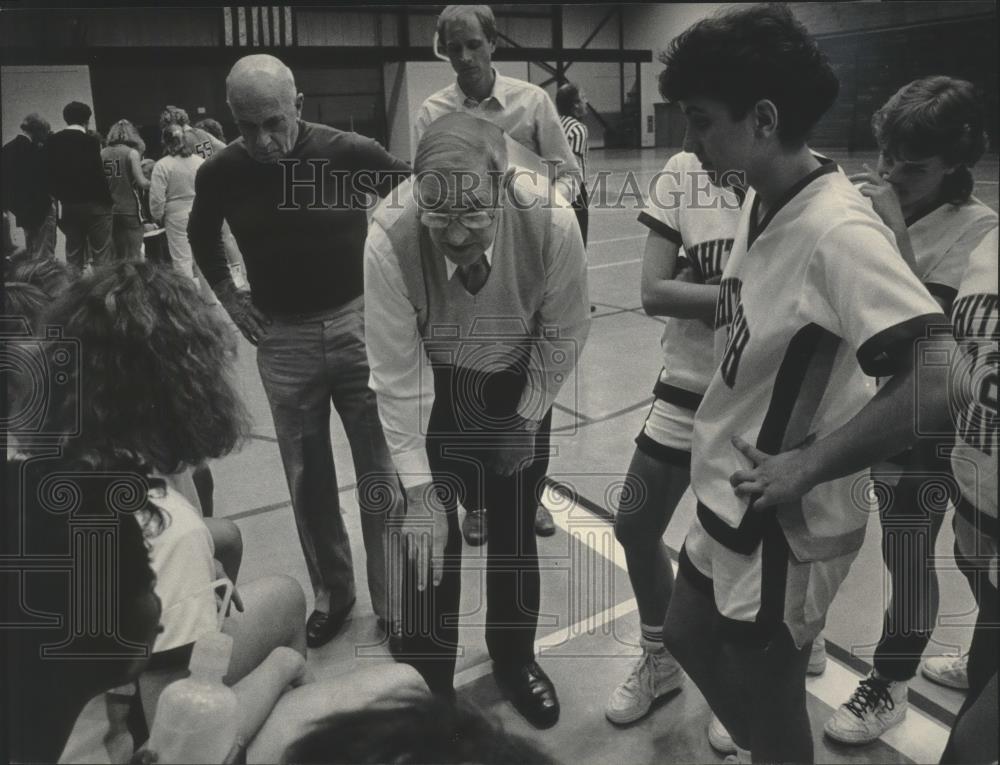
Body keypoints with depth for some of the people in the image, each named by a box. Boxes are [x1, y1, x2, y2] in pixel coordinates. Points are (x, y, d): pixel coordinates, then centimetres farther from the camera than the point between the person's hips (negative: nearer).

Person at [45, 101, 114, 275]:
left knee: (73, 254, 11)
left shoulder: (52, 142, 4)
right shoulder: (91, 141, -13)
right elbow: (98, 174, -17)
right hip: (94, 204, -5)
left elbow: (50, 175, 7)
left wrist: (60, 196, 17)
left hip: (68, 205, 6)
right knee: (101, 254, -2)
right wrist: (108, 199, -7)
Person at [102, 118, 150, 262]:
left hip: (109, 211, 5)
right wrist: (150, 183, 8)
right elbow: (141, 182, -12)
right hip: (129, 211, -5)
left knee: (118, 255, 15)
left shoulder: (102, 153, 4)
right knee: (133, 256, -1)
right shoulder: (132, 153, -7)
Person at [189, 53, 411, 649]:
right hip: (282, 338, 2)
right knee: (307, 477, 11)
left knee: (381, 470, 3)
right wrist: (229, 297, 7)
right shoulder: (221, 174, -5)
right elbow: (201, 235, 17)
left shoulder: (349, 152, -13)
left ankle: (393, 601, 19)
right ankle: (332, 593, 30)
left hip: (358, 322, -2)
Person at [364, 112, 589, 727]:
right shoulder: (389, 240, -34)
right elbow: (397, 374, -26)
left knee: (516, 528, 14)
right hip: (431, 387, -1)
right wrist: (420, 490, -23)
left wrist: (527, 416, -6)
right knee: (429, 536, -2)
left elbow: (565, 333, -13)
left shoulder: (552, 225, -32)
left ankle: (515, 659, 41)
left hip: (518, 386, 2)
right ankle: (426, 684, 24)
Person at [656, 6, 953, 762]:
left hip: (781, 527, -9)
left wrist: (806, 468, -25)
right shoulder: (761, 197, 0)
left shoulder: (838, 229, -27)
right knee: (689, 638, 28)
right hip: (726, 500, 9)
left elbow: (937, 385, -33)